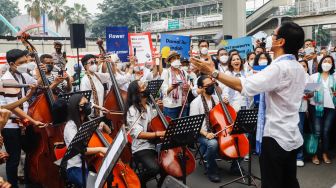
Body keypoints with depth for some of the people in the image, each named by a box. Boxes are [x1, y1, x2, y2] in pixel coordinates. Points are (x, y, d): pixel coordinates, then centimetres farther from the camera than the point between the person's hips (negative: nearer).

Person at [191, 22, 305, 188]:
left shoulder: (279, 67, -22)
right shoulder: (299, 68, 8)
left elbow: (244, 86, -30)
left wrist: (213, 72, -24)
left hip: (276, 137, -9)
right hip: (292, 136, 9)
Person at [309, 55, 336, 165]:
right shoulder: (314, 77, 5)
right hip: (317, 106, -1)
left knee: (326, 131, 6)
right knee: (317, 131, -3)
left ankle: (325, 154, 19)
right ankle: (314, 154, 6)